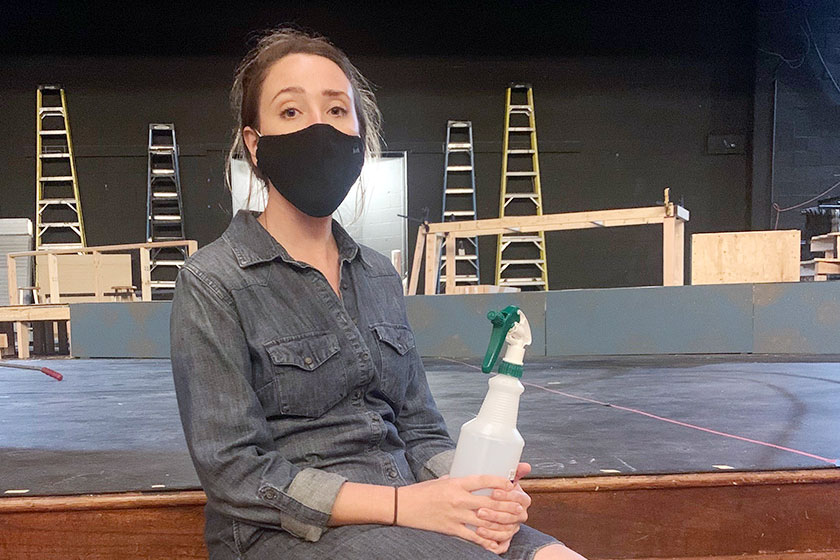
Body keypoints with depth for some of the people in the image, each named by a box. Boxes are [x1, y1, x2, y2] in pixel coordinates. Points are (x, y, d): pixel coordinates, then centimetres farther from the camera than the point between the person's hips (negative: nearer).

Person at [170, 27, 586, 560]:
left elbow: (419, 429, 12)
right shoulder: (211, 284, -6)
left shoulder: (380, 275, 12)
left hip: (406, 512, 6)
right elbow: (233, 471, -12)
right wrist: (400, 503, -19)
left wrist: (467, 489, -10)